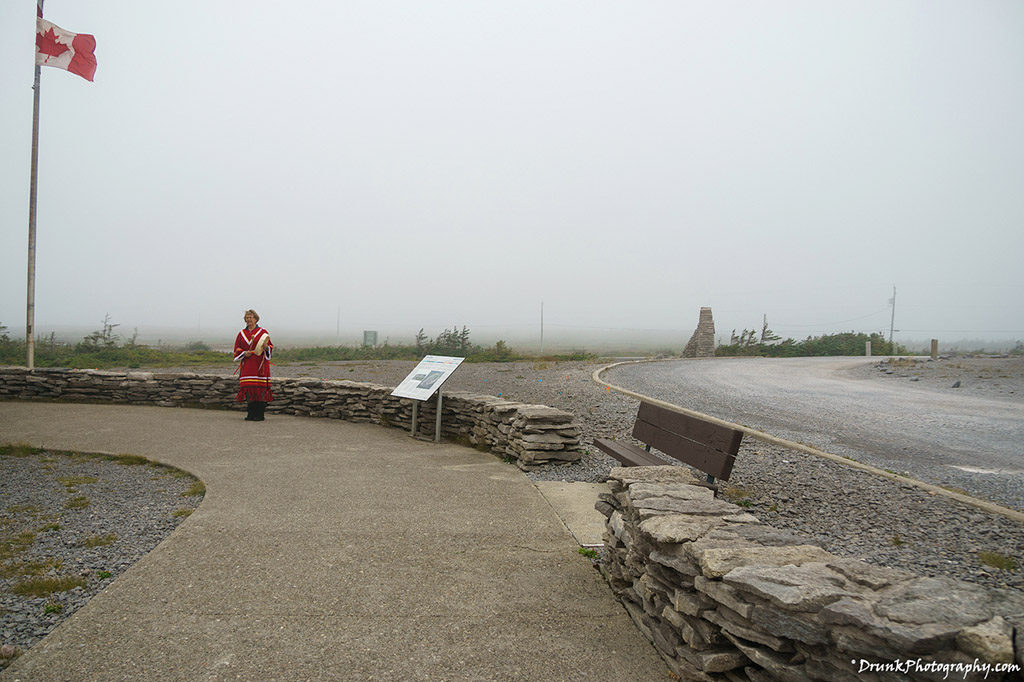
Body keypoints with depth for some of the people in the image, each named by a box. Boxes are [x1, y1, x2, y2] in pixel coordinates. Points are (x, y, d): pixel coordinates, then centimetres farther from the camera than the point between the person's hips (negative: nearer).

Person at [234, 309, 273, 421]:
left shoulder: (262, 332, 4)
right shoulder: (241, 334, 15)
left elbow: (270, 348, 3)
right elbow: (237, 349, 15)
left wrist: (266, 347, -20)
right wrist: (244, 353, -5)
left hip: (260, 365, -3)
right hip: (247, 366, 3)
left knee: (260, 390, -7)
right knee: (249, 389, 0)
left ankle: (260, 415, -3)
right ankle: (251, 414, 8)